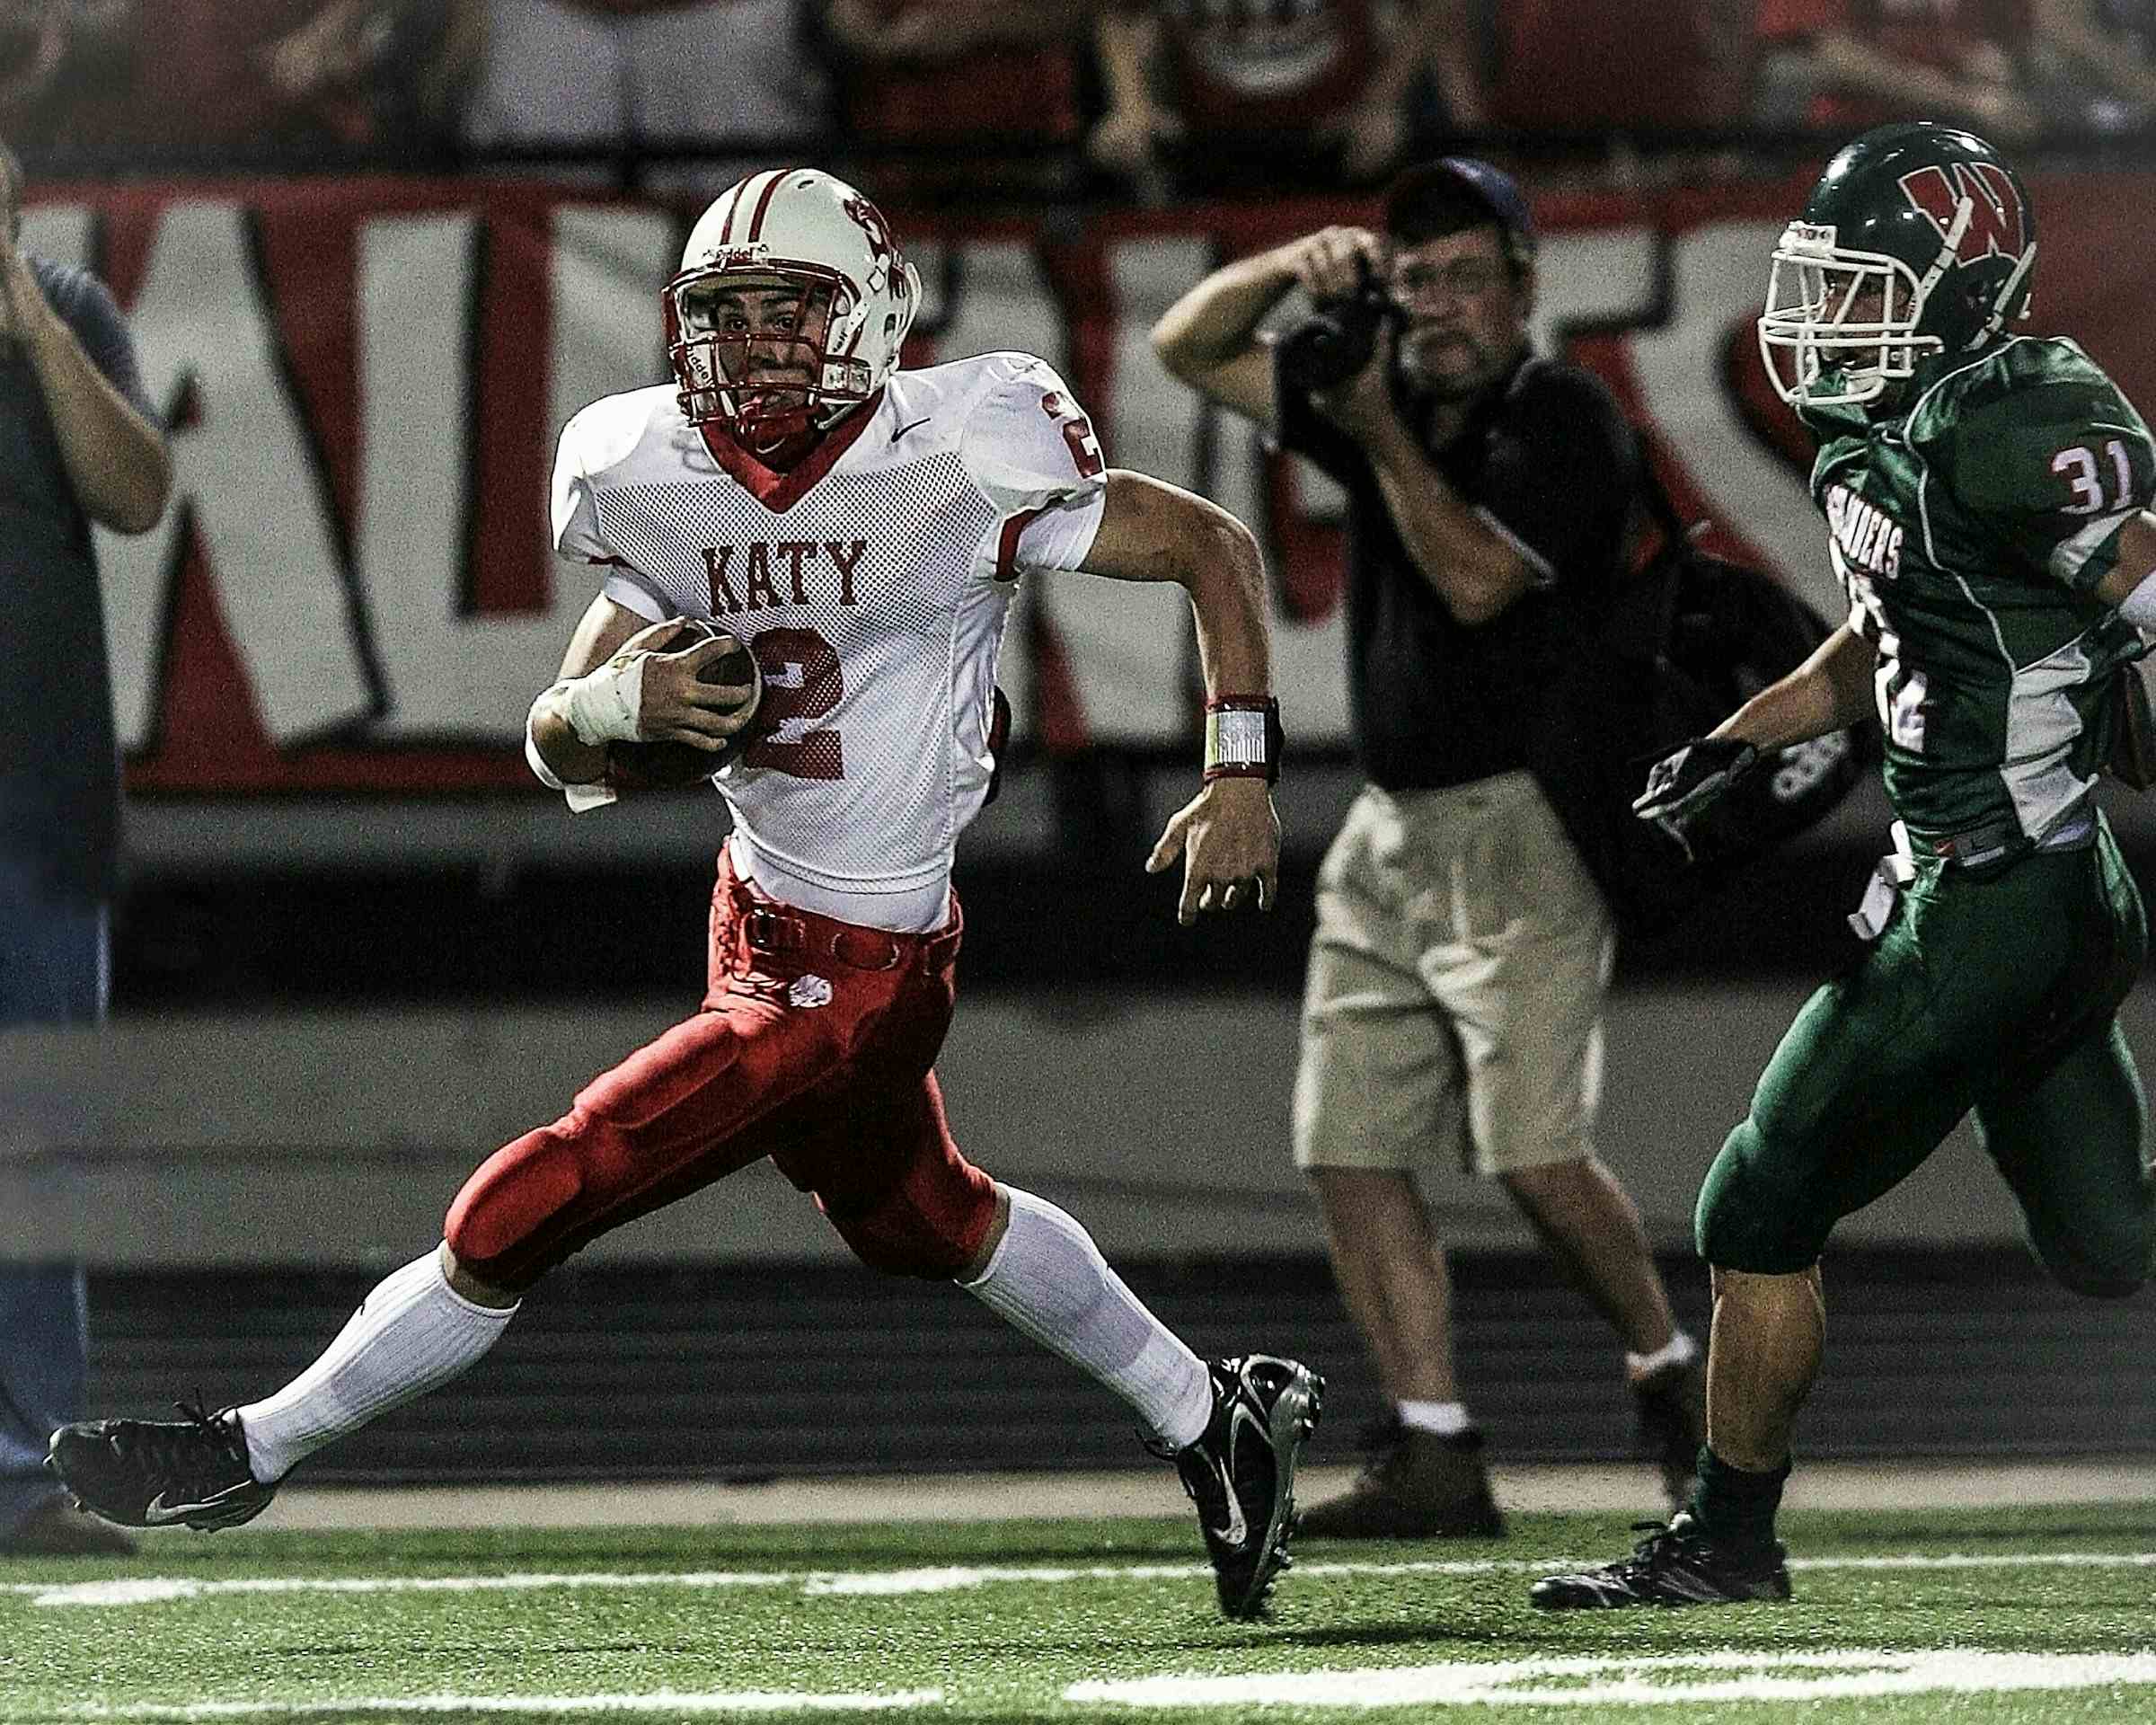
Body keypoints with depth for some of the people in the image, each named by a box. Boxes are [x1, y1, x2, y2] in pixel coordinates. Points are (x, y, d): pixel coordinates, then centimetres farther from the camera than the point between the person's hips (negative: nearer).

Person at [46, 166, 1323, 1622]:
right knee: (919, 1221, 29)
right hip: (760, 908, 8)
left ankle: (254, 1451, 11)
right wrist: (621, 706, -21)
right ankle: (1214, 1418, 48)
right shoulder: (662, 485, -3)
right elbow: (560, 747, 2)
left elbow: (1215, 547, -8)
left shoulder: (956, 465, -20)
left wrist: (1240, 773, -13)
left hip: (853, 980, -8)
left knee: (521, 1216, -6)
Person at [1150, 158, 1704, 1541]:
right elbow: (1189, 349, 16)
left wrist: (1379, 432, -18)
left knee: (1535, 1152, -16)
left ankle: (1671, 1376, 7)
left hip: (1521, 830, -8)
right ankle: (1436, 1462, 0)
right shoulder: (1383, 396, 13)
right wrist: (1298, 266, -1)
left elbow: (1475, 577, -19)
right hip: (1389, 834, 8)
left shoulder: (1564, 420, -7)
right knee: (1352, 1150, -1)